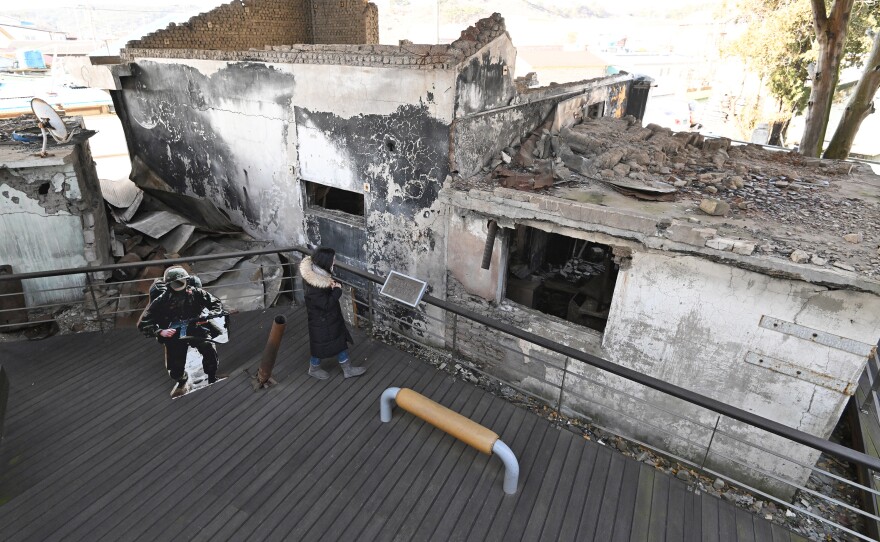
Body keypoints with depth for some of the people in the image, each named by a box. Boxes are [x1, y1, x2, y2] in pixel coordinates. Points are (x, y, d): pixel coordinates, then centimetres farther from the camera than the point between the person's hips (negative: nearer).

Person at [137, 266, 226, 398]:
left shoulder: (196, 293, -3)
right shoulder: (161, 301, -6)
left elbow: (217, 304, 2)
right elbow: (143, 323, -4)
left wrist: (207, 316, -18)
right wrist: (160, 332, -21)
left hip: (196, 329, 0)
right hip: (174, 335, 1)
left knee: (210, 349, -30)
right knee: (175, 371, -1)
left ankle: (212, 379, -4)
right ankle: (182, 381, 39)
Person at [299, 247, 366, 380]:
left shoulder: (320, 274, -7)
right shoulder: (313, 287, -35)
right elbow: (326, 304, -29)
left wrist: (333, 286, -11)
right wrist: (337, 290, -20)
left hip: (331, 316, 9)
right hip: (321, 320, -9)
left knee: (340, 340, 19)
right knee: (321, 346, 15)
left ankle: (347, 369, 35)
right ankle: (314, 369, 42)